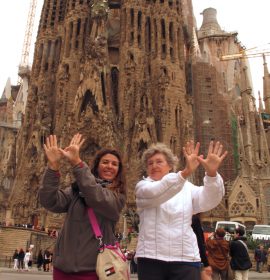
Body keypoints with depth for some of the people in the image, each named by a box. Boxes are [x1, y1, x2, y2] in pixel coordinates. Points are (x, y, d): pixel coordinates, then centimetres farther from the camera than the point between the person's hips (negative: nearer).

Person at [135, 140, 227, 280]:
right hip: (151, 258, -1)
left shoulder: (186, 187, 9)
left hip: (185, 258, 1)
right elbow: (154, 193, -20)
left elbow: (209, 200, -10)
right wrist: (185, 173, -35)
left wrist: (211, 173, -29)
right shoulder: (143, 186, 3)